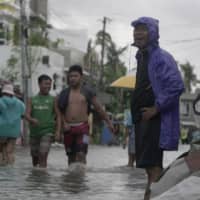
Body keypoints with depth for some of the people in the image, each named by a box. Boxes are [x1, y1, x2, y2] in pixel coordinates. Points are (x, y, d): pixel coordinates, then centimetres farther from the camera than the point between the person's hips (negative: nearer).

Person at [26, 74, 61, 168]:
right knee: (35, 158, 11)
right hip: (34, 132, 3)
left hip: (47, 131, -2)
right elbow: (27, 115, -2)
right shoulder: (32, 100, 8)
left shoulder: (53, 100, 5)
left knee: (43, 156, -17)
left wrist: (58, 131, -9)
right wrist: (32, 120, -25)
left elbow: (58, 116, 3)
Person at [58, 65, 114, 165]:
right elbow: (60, 111, 10)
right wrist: (64, 123, -6)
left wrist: (108, 122, 11)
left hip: (82, 127, -3)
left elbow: (99, 108, 9)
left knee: (81, 154, -16)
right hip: (69, 128, 3)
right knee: (71, 157, 8)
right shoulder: (64, 93, 9)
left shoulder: (87, 92, 4)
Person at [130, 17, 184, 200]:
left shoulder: (161, 57, -13)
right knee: (148, 164, 13)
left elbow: (177, 86, -24)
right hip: (142, 117, 9)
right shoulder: (141, 57, 15)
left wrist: (156, 108, -19)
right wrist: (138, 111, 15)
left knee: (153, 164, -11)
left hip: (155, 118, -9)